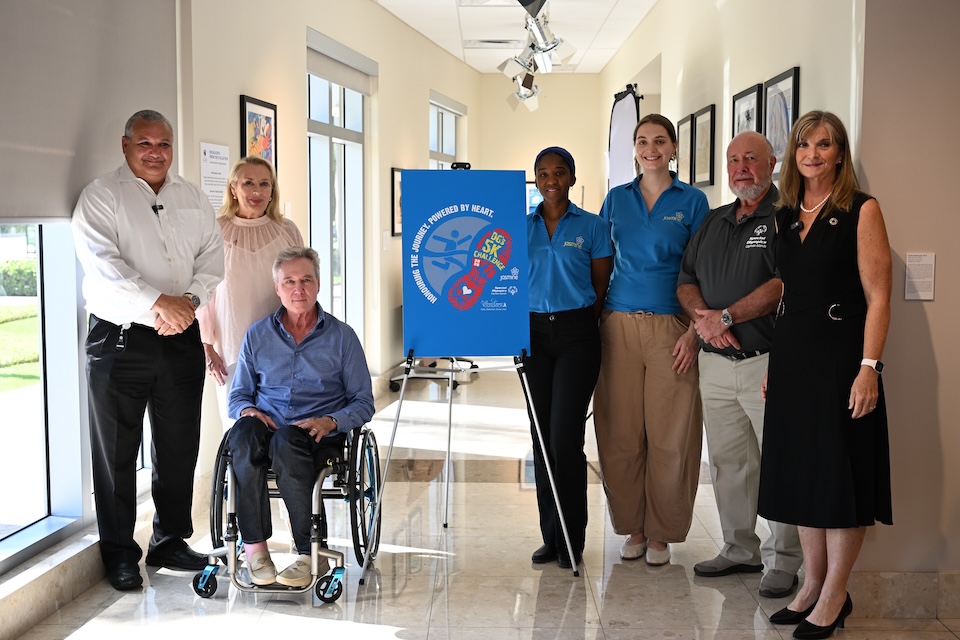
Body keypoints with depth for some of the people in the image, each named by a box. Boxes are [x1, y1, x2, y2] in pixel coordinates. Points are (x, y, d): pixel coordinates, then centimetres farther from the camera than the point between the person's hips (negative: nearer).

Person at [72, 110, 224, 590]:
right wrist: (157, 303, -25)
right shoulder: (101, 196, -3)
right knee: (116, 452, 3)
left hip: (182, 337, 5)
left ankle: (170, 541, 27)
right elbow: (102, 264, -16)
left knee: (179, 447, 12)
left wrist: (189, 300, -13)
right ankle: (120, 554, 16)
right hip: (120, 339, -4)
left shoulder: (193, 198, 13)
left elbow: (212, 256, 6)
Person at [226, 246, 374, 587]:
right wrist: (247, 410, -5)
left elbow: (363, 403, 7)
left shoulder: (342, 336, 9)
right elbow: (238, 395, 19)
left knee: (286, 441, -38)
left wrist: (331, 421, -13)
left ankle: (310, 554, -31)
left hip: (319, 435, -2)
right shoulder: (257, 335, 16)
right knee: (244, 432, -35)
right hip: (267, 427, 2)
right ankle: (254, 546, -33)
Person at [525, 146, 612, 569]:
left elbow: (602, 288, 3)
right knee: (541, 435, 6)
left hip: (576, 333, -3)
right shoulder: (520, 226, 10)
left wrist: (582, 324, -4)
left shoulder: (593, 227, 2)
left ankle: (570, 540, 5)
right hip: (533, 332, 4)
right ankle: (550, 537, 16)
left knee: (565, 436, -8)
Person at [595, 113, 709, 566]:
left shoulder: (692, 201, 3)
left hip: (670, 327, -2)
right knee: (620, 433, 3)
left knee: (670, 434, 1)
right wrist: (594, 318, 5)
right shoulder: (616, 198, 11)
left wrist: (694, 332, -8)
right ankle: (633, 527, 18)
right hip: (619, 324, 2)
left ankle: (662, 532, 15)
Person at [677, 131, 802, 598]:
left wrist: (725, 317, -15)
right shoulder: (713, 222, 18)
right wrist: (702, 315, -4)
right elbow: (686, 280, 17)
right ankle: (740, 550, 25)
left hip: (768, 362, -6)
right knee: (728, 462, 12)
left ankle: (782, 560, 8)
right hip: (715, 362, 7)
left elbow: (785, 283, -16)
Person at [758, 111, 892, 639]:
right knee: (801, 471, 11)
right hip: (792, 355, 6)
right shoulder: (785, 217, 12)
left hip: (841, 353, -6)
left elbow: (877, 296, -10)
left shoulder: (861, 210, -5)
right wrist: (774, 364, 13)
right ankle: (812, 585, 23)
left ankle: (835, 596, 12)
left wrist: (869, 367, -18)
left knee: (840, 473, 0)